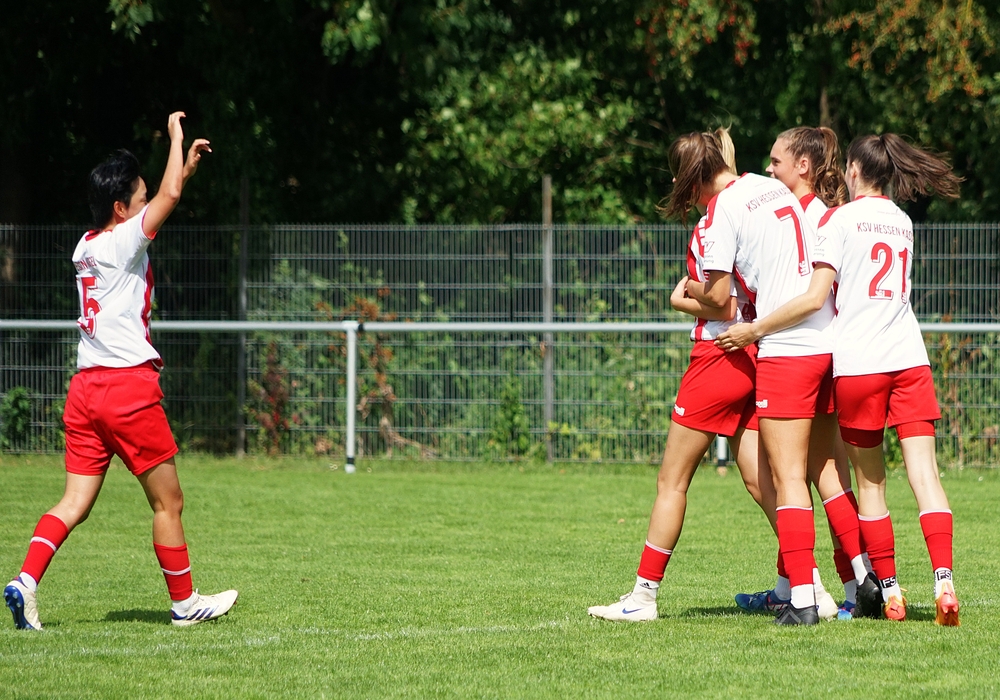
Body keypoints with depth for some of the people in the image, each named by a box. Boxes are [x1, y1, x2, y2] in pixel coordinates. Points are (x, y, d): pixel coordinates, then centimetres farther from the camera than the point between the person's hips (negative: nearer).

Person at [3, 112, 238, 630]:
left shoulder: (85, 247, 14)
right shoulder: (122, 241, -10)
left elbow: (163, 201, 30)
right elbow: (168, 197, -17)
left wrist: (186, 166, 28)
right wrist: (176, 136, -3)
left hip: (86, 387, 8)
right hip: (128, 386, -8)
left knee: (76, 502, 4)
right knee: (168, 502, 4)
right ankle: (184, 602, 12)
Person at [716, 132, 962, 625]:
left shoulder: (840, 219, -3)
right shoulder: (902, 222, 16)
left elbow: (816, 297, -12)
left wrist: (755, 330, -6)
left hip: (858, 363, -4)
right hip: (909, 359, 4)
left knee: (870, 479, 7)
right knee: (924, 471, -4)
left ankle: (888, 590, 7)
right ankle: (943, 580, -19)